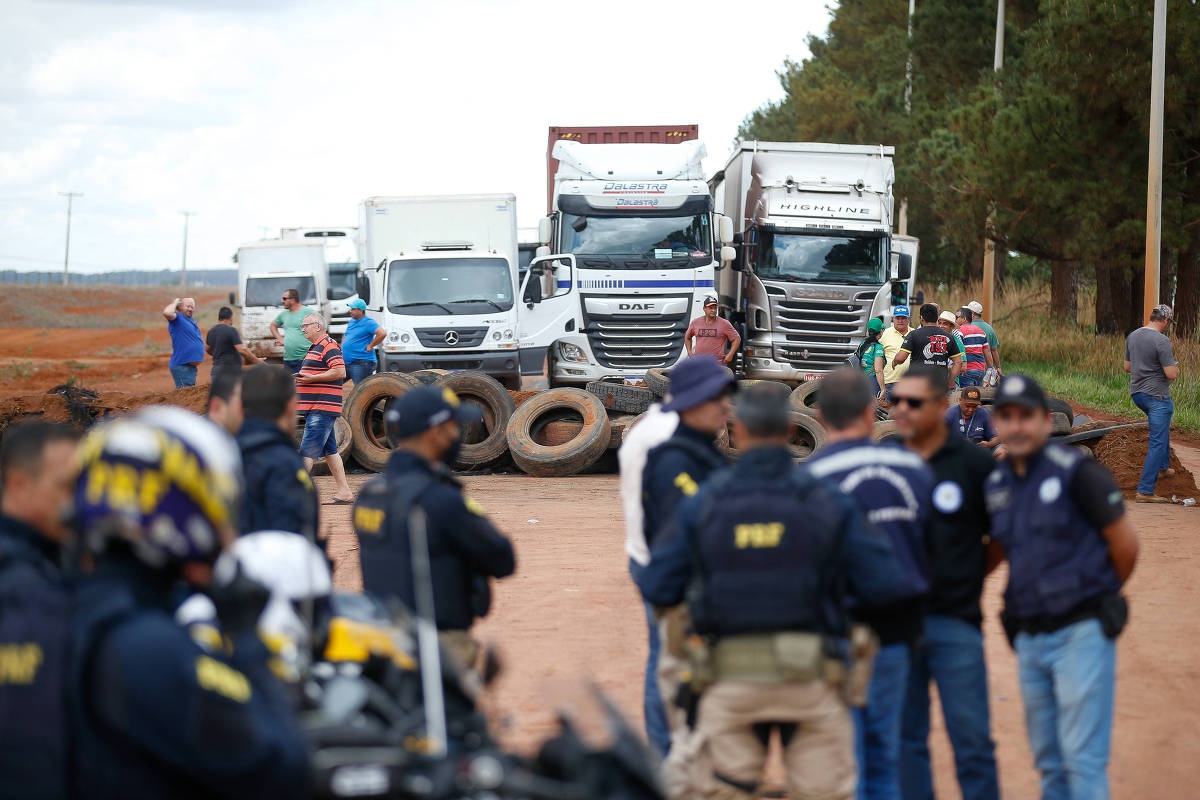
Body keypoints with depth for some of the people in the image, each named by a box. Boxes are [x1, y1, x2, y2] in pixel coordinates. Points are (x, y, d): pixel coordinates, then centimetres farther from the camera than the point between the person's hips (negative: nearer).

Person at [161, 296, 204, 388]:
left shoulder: (191, 321, 19)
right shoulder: (177, 318, -8)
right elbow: (167, 313, -32)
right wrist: (175, 302, -15)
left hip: (191, 366, 10)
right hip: (182, 366, -10)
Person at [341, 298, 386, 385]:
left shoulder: (368, 322, -11)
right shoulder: (351, 321, 16)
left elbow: (382, 333, -24)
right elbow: (345, 335, 35)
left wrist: (370, 346, -17)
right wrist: (343, 346, 17)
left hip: (361, 363, -9)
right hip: (346, 362, 9)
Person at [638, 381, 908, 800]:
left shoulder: (701, 503, -3)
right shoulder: (829, 502, -4)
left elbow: (657, 589, 0)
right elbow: (881, 584, -6)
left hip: (731, 678, 0)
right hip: (810, 681, 0)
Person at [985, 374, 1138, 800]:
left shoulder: (1076, 473, -10)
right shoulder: (997, 484, 9)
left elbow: (1125, 543, -5)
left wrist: (1100, 597, 8)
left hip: (1081, 633, -6)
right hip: (1029, 636, 6)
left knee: (1083, 757, -8)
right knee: (1048, 760, 13)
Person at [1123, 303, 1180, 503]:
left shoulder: (1132, 336, 5)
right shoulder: (1161, 341, -20)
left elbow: (1127, 367, 15)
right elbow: (1171, 374, -21)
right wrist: (1175, 368, 1)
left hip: (1136, 393, 9)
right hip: (1156, 396, -9)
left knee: (1162, 428, 33)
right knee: (1157, 442, -5)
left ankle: (1163, 467, 47)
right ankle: (1145, 491, -10)